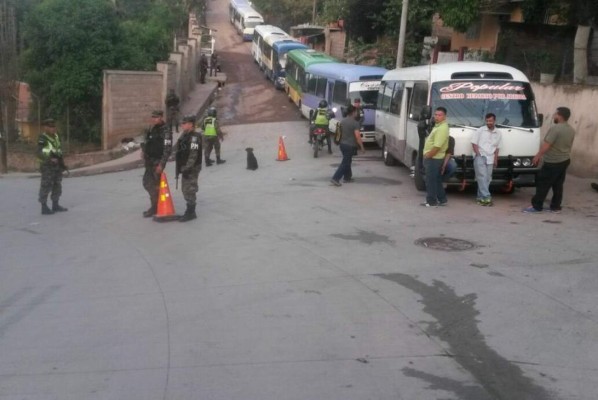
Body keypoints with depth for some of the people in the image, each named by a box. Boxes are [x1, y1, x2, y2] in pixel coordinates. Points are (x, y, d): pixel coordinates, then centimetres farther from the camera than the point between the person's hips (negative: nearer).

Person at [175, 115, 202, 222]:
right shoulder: (184, 135, 13)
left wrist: (187, 168, -26)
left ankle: (190, 213, 1)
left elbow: (193, 155, -24)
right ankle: (190, 211, 25)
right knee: (185, 189, 15)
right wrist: (182, 168, 19)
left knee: (189, 190, -6)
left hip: (192, 169, -10)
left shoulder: (194, 138, -17)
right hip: (185, 168, 10)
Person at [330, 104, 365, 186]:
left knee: (347, 161, 22)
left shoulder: (343, 121, 6)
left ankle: (347, 177, 30)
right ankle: (335, 179, -10)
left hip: (343, 144, 8)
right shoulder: (355, 123, -17)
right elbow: (357, 136, -21)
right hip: (350, 146, -8)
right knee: (345, 163, -4)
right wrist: (362, 147, -15)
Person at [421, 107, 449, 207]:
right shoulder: (438, 126, 13)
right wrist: (427, 154, 14)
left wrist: (427, 155, -16)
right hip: (434, 158, 10)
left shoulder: (442, 128, -20)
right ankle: (442, 199, 24)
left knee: (431, 180, -3)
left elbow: (437, 146, -26)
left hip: (434, 159, -10)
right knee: (437, 180, 16)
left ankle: (431, 201, 4)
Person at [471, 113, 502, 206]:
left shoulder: (498, 133, 11)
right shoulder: (480, 130, -1)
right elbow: (474, 143, -2)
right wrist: (478, 155, -10)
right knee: (482, 177, -15)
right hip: (480, 157, -4)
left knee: (487, 179, 2)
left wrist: (495, 159, 8)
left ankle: (480, 197, 8)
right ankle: (486, 197, -21)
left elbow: (497, 148, 15)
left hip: (490, 158, 4)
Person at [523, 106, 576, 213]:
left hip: (552, 162, -8)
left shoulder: (555, 128, -21)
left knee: (543, 184, -2)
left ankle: (536, 206, 1)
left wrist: (537, 156, -13)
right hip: (565, 160, 8)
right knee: (558, 185, 12)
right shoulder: (571, 130, 8)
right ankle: (555, 207, 16)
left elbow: (546, 145, -22)